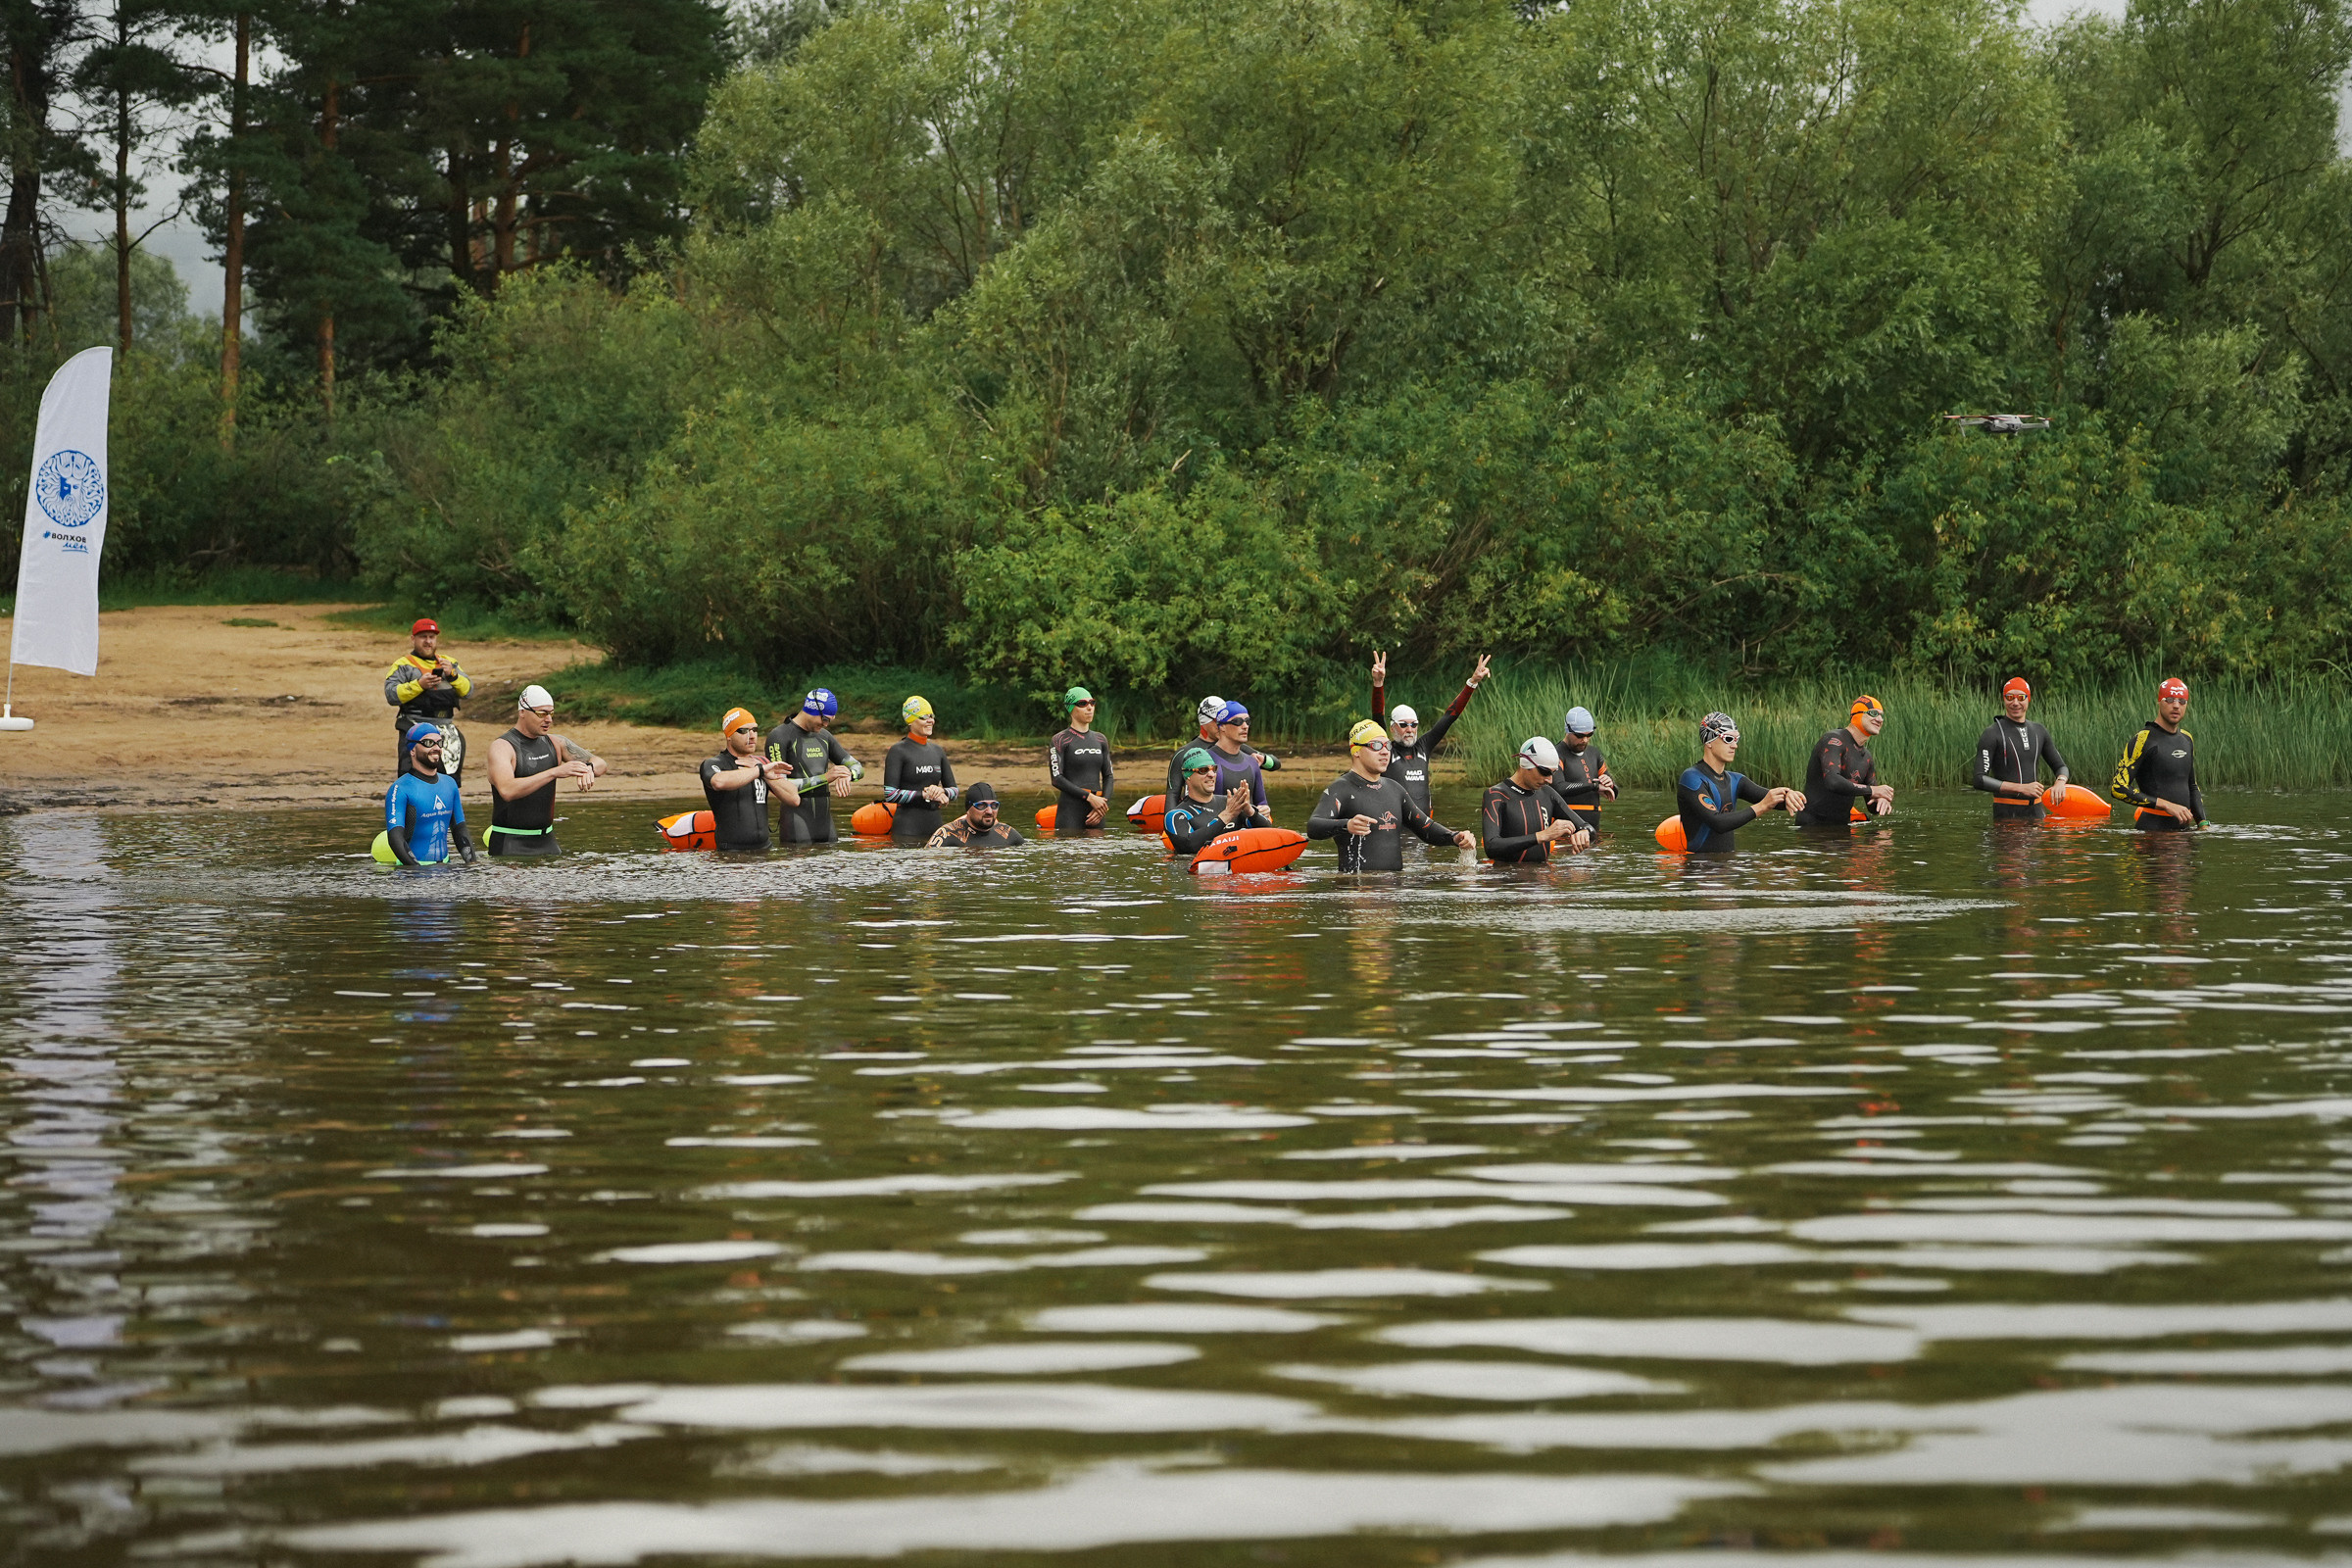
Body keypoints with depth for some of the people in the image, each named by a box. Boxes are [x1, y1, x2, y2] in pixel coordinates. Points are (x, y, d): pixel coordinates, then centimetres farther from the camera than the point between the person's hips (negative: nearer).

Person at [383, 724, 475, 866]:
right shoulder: (400, 789, -7)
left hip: (444, 867, 6)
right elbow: (395, 838, -15)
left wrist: (472, 865, 4)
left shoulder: (449, 784, 15)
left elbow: (460, 831, 21)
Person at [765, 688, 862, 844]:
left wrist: (847, 774, -8)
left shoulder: (824, 736, 16)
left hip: (825, 823, 7)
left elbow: (858, 768, 19)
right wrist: (825, 778, -18)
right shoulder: (779, 736, -6)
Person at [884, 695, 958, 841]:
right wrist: (925, 794, -13)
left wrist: (942, 792, -7)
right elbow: (890, 794, -13)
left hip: (934, 824, 6)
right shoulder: (898, 751, -5)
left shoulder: (938, 751, 13)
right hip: (907, 828, -6)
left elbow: (954, 790, 16)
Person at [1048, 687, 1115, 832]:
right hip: (1070, 810, -5)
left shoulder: (1100, 740, 17)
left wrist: (1105, 805, -3)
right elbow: (1057, 779, -8)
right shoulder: (1060, 740, 0)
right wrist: (1089, 797, -14)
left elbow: (1108, 776, 15)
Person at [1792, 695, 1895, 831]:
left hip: (1842, 826, 8)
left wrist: (1881, 800, -9)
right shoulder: (1833, 740, -13)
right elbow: (1832, 781, -30)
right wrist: (1872, 790, -22)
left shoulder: (1866, 757, 13)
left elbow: (1872, 808, 17)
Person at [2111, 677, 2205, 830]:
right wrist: (2166, 805, -18)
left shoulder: (2187, 739, 16)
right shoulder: (2144, 739, -9)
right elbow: (2118, 788, -16)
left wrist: (2203, 824, 11)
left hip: (2183, 827, 7)